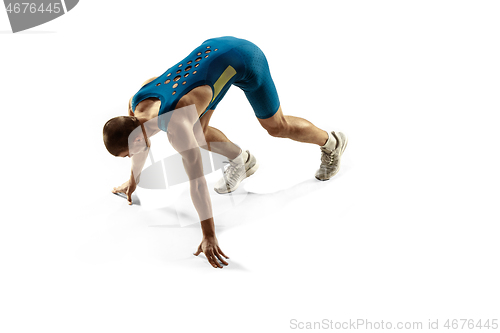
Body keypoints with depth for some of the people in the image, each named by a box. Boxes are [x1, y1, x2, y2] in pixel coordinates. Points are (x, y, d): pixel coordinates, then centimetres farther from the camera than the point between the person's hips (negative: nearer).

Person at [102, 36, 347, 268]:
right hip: (214, 48, 8)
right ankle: (242, 161, 28)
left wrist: (209, 236, -35)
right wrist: (133, 179, 27)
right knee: (195, 132, 6)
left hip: (243, 58, -7)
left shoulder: (175, 126, -34)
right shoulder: (135, 106, -8)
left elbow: (197, 182, -37)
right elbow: (142, 140, 15)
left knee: (277, 126, 7)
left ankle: (331, 143, 33)